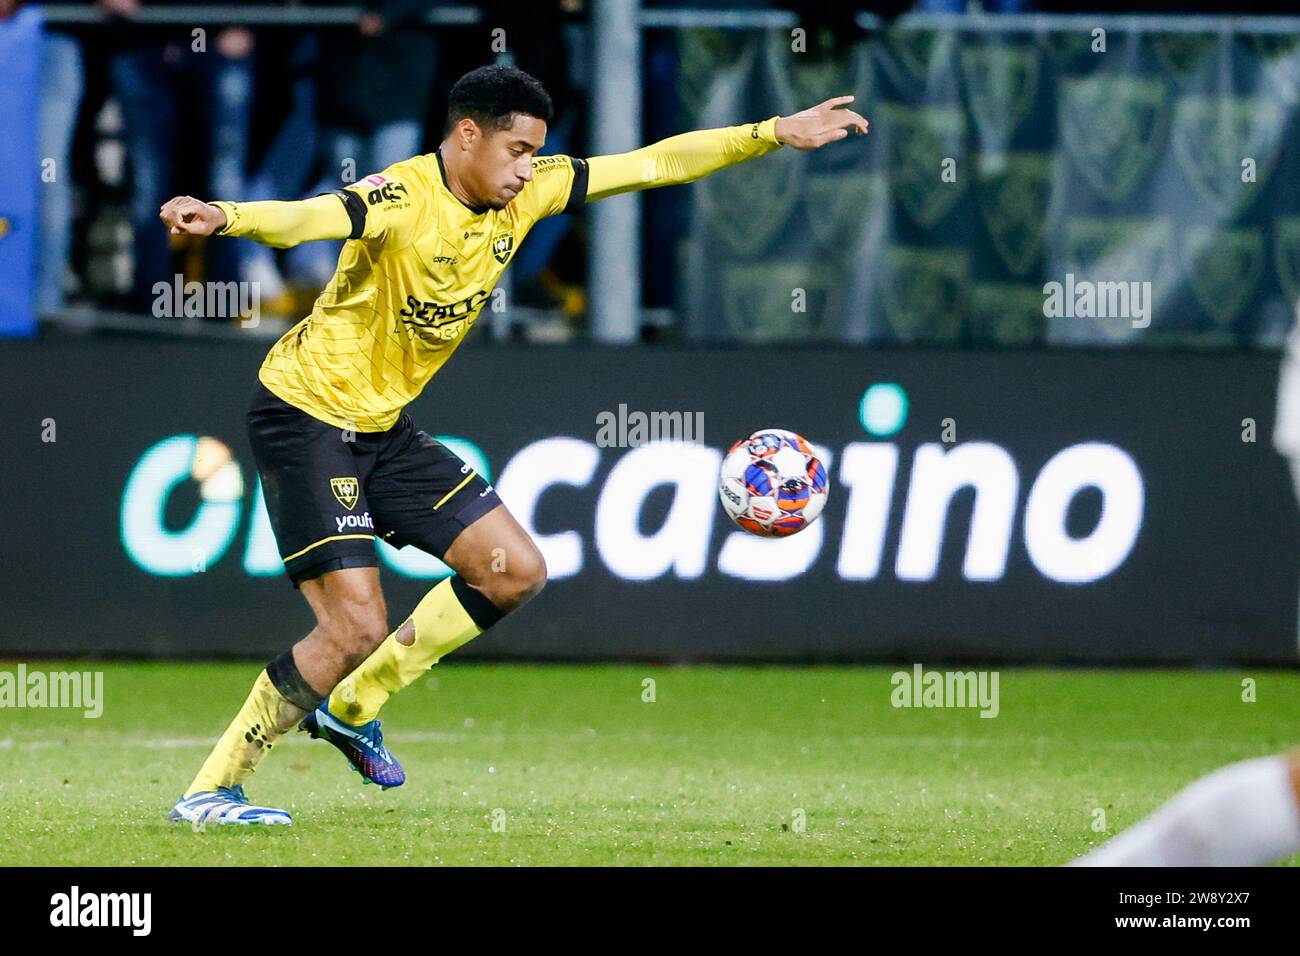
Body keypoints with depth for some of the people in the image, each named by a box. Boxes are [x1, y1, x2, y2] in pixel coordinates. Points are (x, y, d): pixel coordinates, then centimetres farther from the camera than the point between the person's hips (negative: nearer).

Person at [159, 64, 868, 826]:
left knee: (516, 572, 7)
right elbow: (306, 219, -44)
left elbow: (652, 165, 5)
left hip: (385, 427, 9)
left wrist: (776, 134, 3)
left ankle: (353, 707, 20)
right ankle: (210, 792, -5)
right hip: (308, 414, -9)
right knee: (356, 631, -16)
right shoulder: (403, 200, -25)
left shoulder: (525, 194, -1)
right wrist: (224, 218, -65)